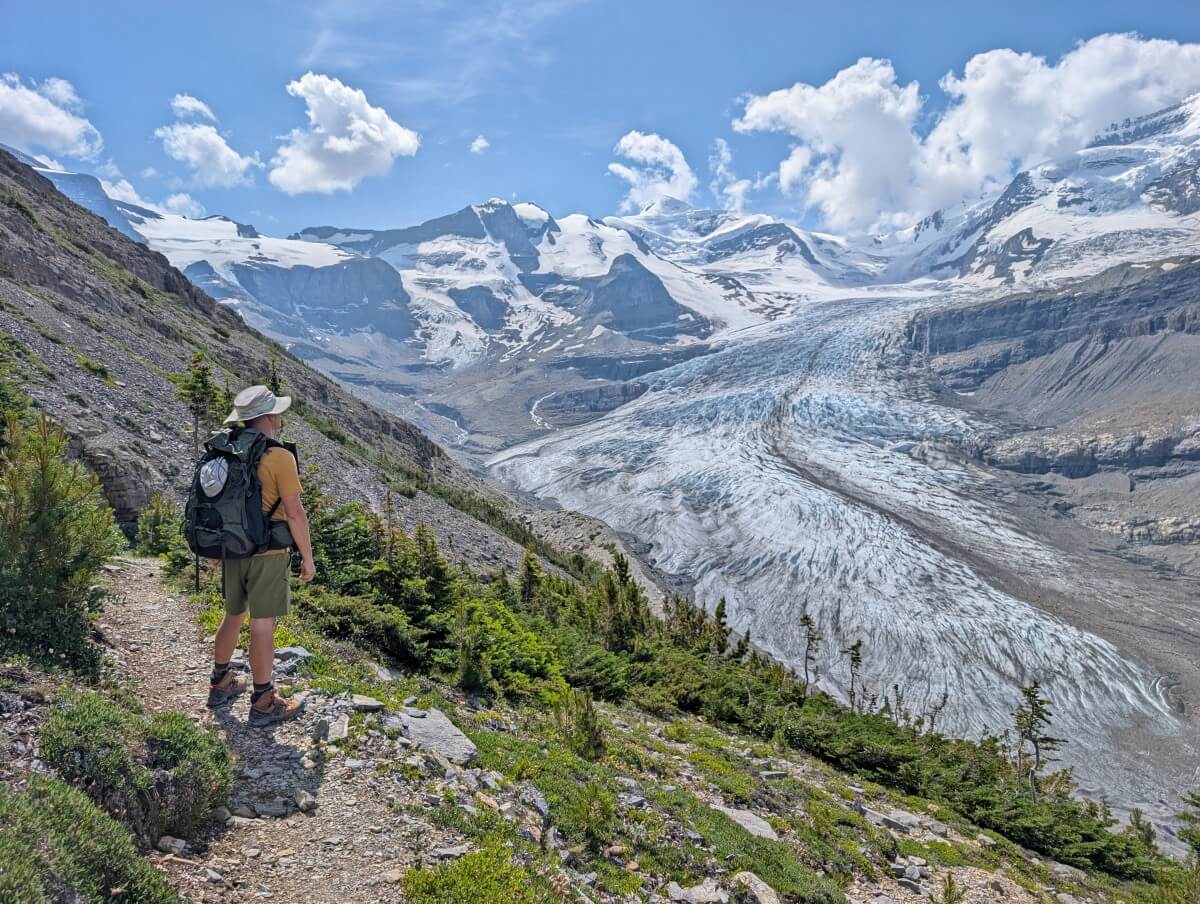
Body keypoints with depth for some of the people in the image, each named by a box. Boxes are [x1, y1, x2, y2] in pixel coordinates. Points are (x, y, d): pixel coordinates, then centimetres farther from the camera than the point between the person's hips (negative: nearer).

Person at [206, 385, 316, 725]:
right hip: (267, 554, -7)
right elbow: (294, 513, -16)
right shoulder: (279, 456, -17)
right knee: (262, 625, 0)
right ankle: (263, 703, 10)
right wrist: (307, 557, -7)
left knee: (233, 615, 22)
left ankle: (221, 683, 36)